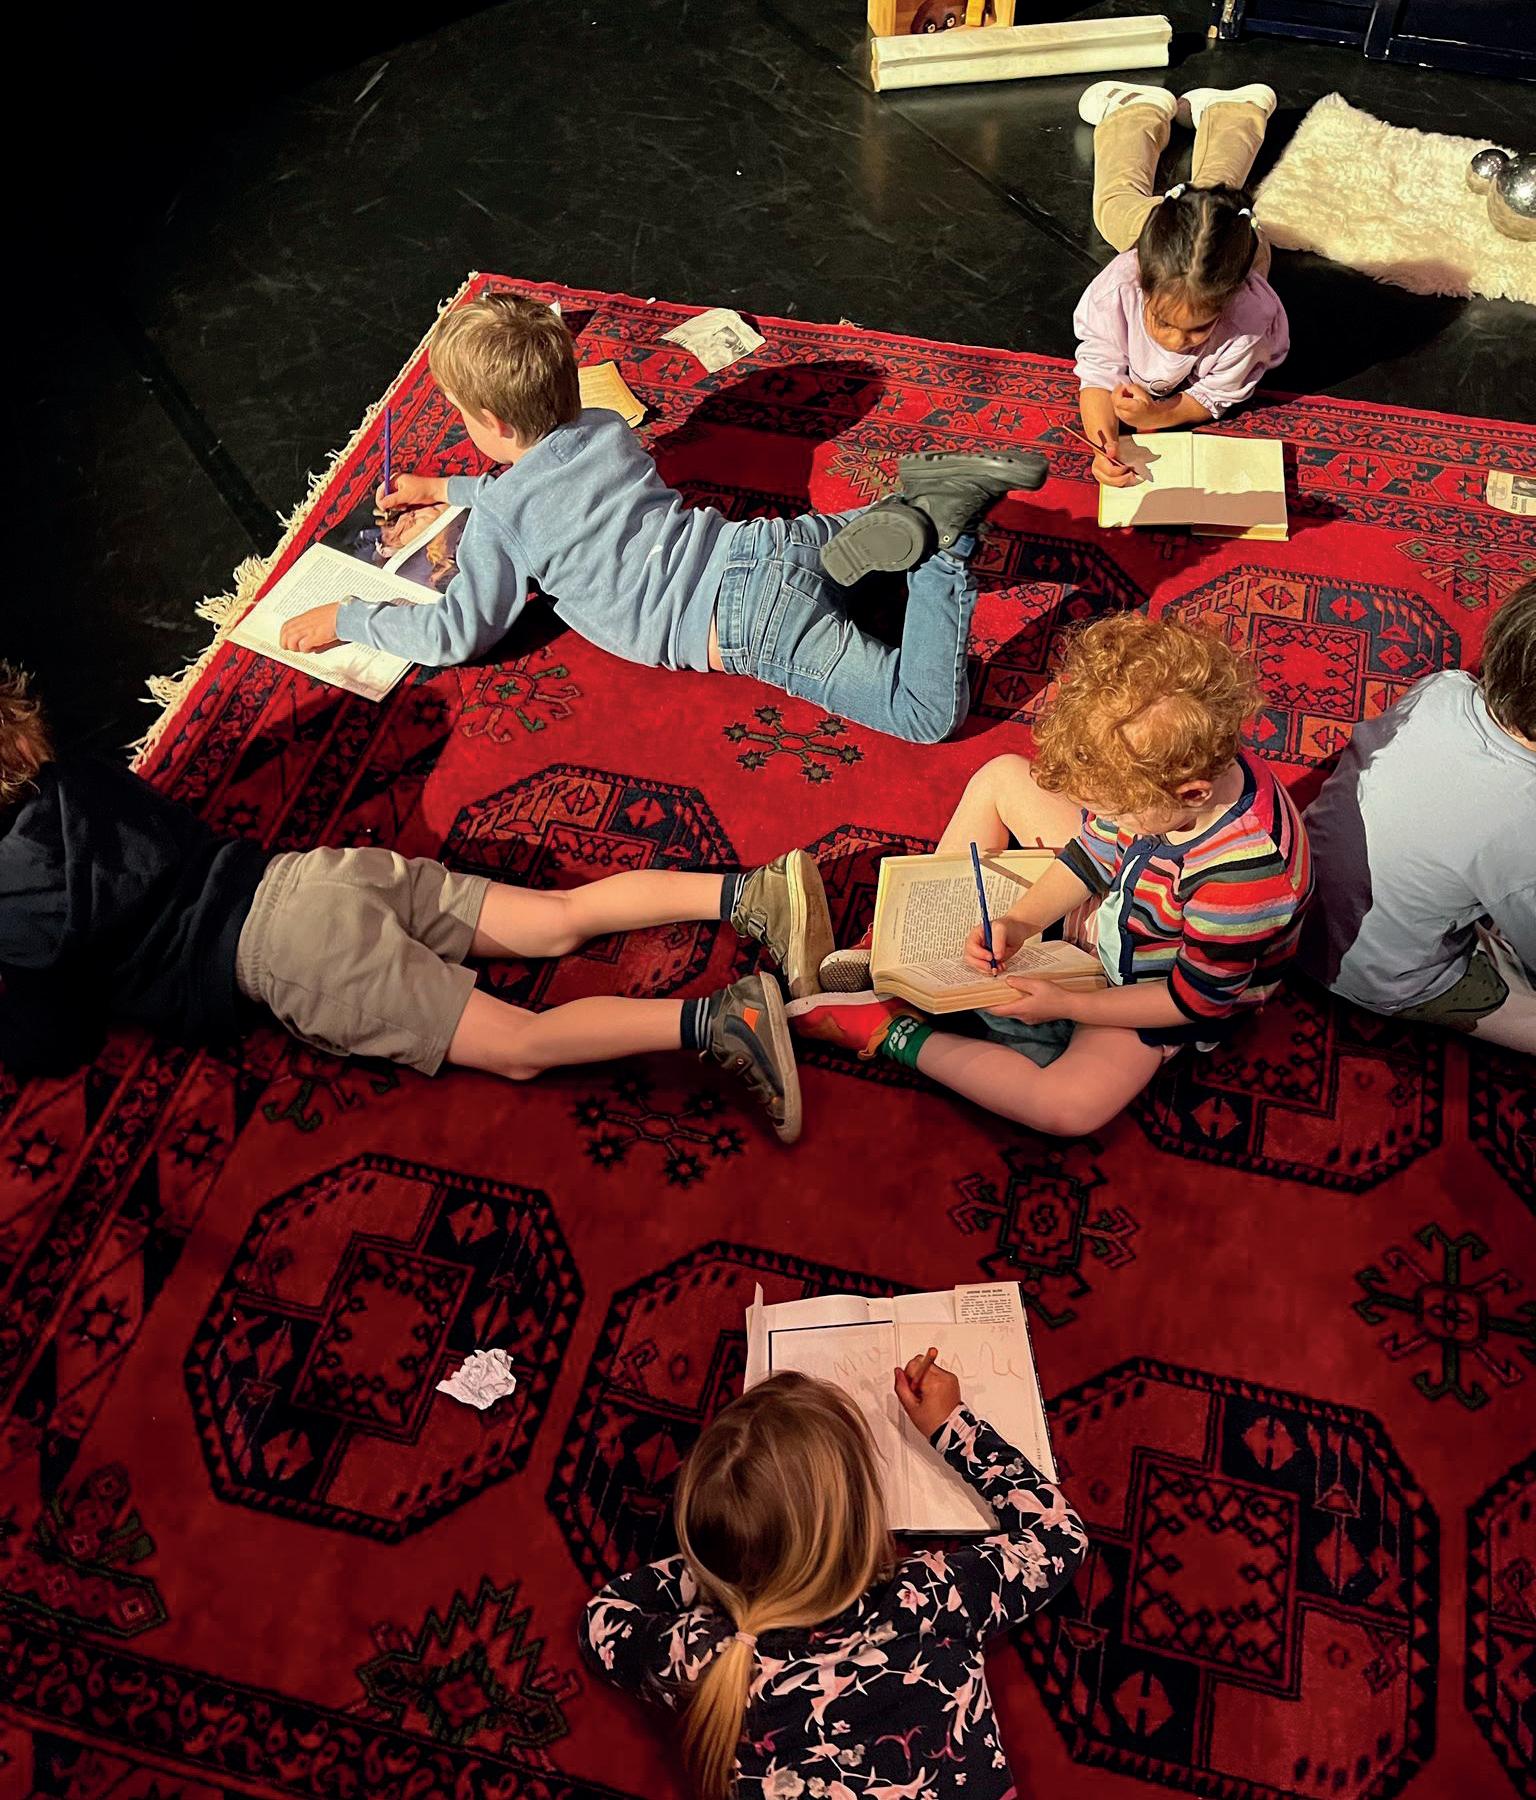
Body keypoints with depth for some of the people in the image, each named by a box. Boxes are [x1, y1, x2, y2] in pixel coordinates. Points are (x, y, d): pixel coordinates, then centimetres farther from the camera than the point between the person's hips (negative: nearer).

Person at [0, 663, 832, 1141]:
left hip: (286, 948, -7)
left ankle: (717, 1021, -29)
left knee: (521, 1045, -14)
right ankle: (752, 891, -11)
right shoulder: (77, 782, 17)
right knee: (563, 920, 1)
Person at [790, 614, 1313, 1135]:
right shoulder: (1168, 766, -24)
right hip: (1111, 899, 7)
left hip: (1154, 986, -7)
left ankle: (888, 1033, -15)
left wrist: (1067, 1005, -24)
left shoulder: (1243, 880, -40)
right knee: (1001, 776, 1)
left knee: (1068, 1108, -32)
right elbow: (1096, 848, -6)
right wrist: (1021, 922, -19)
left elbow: (1197, 999, -26)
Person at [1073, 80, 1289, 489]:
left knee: (1214, 185, 36)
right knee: (1119, 200, 35)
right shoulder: (1114, 291, -52)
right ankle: (1146, 106, 58)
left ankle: (1230, 110, 61)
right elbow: (1097, 374, -41)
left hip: (1231, 255, 0)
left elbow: (1217, 395, -35)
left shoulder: (1249, 322, -52)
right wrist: (1103, 445, -61)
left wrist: (1159, 416, -56)